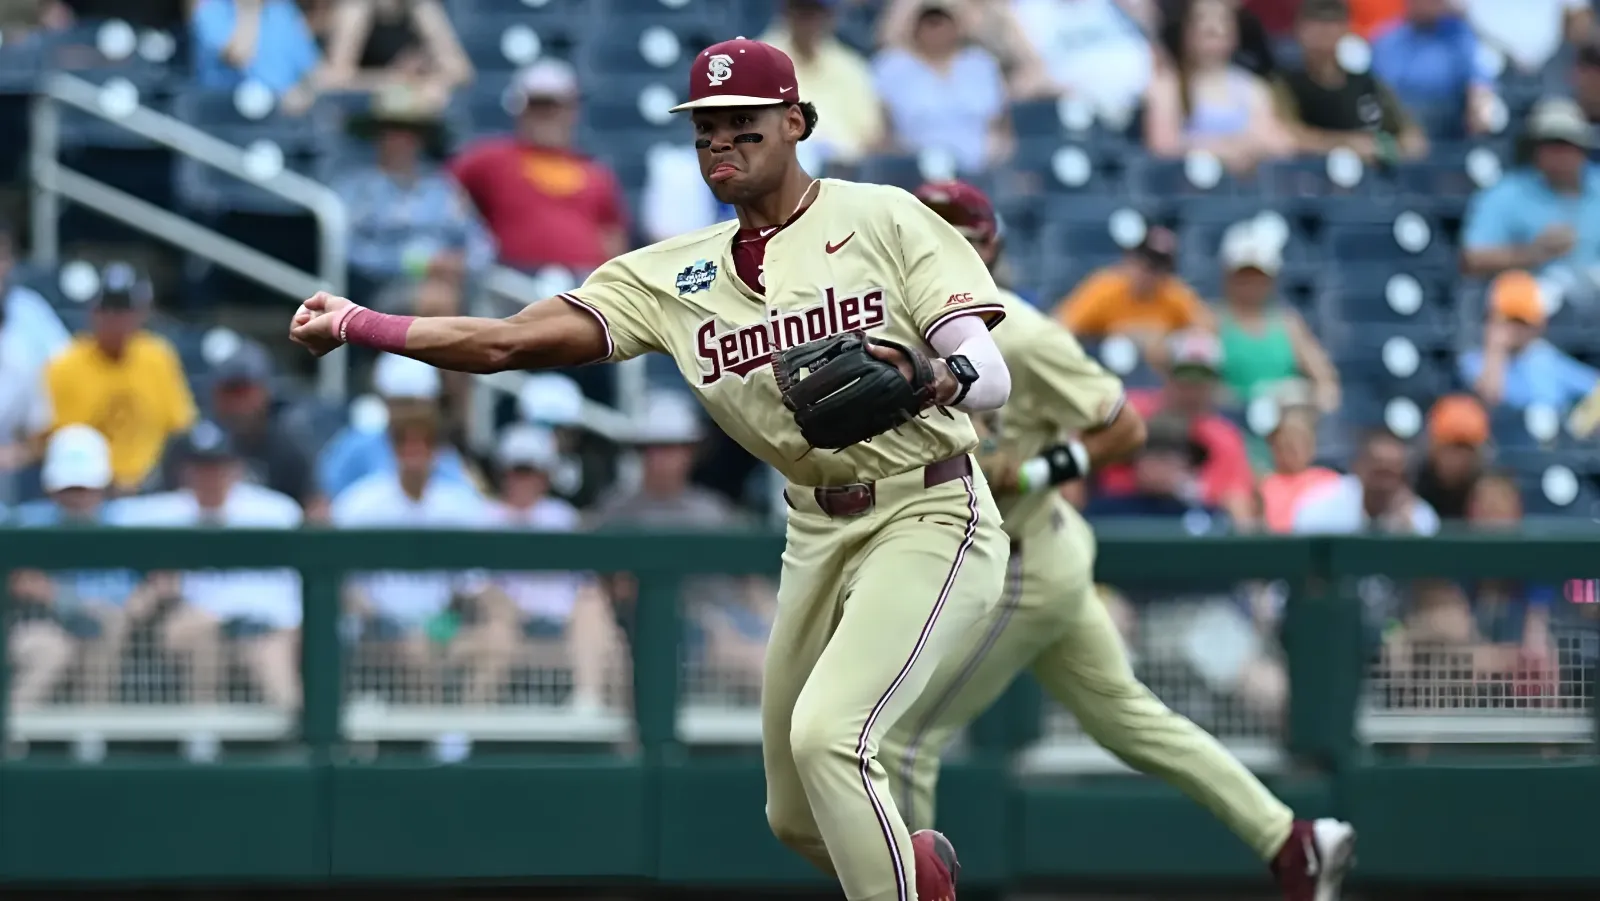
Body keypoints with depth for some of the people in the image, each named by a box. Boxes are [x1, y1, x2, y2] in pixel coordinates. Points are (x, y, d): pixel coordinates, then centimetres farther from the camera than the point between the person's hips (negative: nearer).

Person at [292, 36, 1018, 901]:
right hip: (818, 534, 6)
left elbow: (990, 374, -14)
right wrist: (356, 323, -15)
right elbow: (513, 340, -5)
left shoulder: (882, 219, -6)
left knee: (827, 732, -26)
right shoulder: (676, 274, 5)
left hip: (930, 515, -6)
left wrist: (929, 380, -37)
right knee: (798, 819, 10)